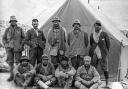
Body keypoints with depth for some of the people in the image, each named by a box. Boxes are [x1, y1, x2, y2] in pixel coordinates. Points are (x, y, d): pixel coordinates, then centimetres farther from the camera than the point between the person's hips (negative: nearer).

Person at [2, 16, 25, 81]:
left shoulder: (20, 29, 3)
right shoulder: (7, 30, 8)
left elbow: (24, 38, 6)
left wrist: (21, 45, -6)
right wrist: (5, 45, -3)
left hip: (17, 48, -2)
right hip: (9, 48, 2)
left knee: (18, 62, 1)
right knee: (10, 62, 4)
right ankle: (11, 75, 12)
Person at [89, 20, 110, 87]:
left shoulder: (104, 34, -3)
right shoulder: (92, 35, 6)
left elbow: (108, 43, 5)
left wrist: (106, 51, 8)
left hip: (102, 54, -3)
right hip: (94, 54, 3)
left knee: (104, 67, -1)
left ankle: (107, 81, 11)